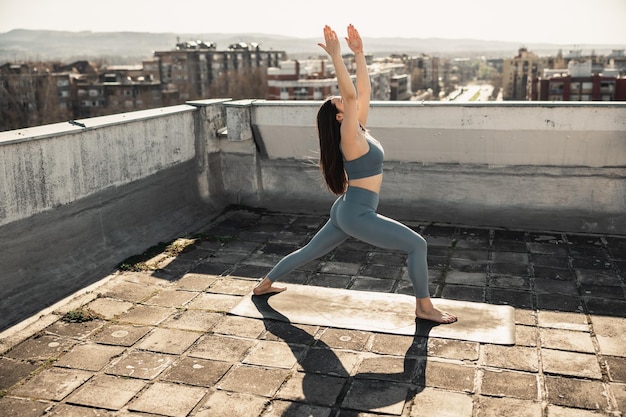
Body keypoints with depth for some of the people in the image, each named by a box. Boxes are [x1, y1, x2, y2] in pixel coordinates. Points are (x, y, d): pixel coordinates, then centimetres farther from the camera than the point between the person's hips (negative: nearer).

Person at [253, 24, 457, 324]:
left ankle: (264, 284, 36)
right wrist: (335, 55, -29)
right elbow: (351, 95, -29)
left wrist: (359, 53, 8)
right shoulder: (350, 138, -18)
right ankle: (424, 307, 4)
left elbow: (364, 91, 9)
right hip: (357, 215, -10)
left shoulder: (360, 130, 6)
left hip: (348, 211, 10)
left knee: (309, 251, 22)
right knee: (417, 245, -6)